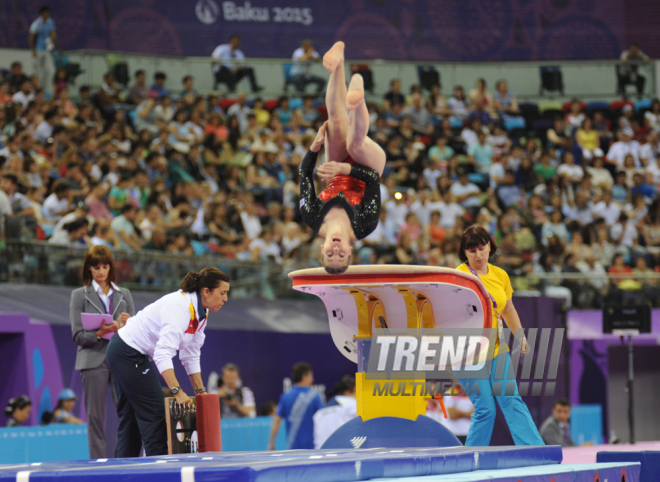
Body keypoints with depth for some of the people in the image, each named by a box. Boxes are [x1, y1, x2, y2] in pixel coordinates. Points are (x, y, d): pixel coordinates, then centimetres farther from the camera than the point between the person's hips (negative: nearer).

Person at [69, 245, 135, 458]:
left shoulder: (124, 295, 17)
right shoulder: (79, 295, 9)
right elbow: (77, 335, 1)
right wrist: (100, 333, -16)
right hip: (94, 360, -1)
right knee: (95, 417, -2)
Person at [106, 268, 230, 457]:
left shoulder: (201, 313, 3)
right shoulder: (180, 307, -27)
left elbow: (191, 356, 11)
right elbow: (163, 353, -35)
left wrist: (200, 390, 7)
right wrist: (177, 391, -39)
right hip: (127, 353, -10)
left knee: (130, 416, 10)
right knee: (154, 412, -11)